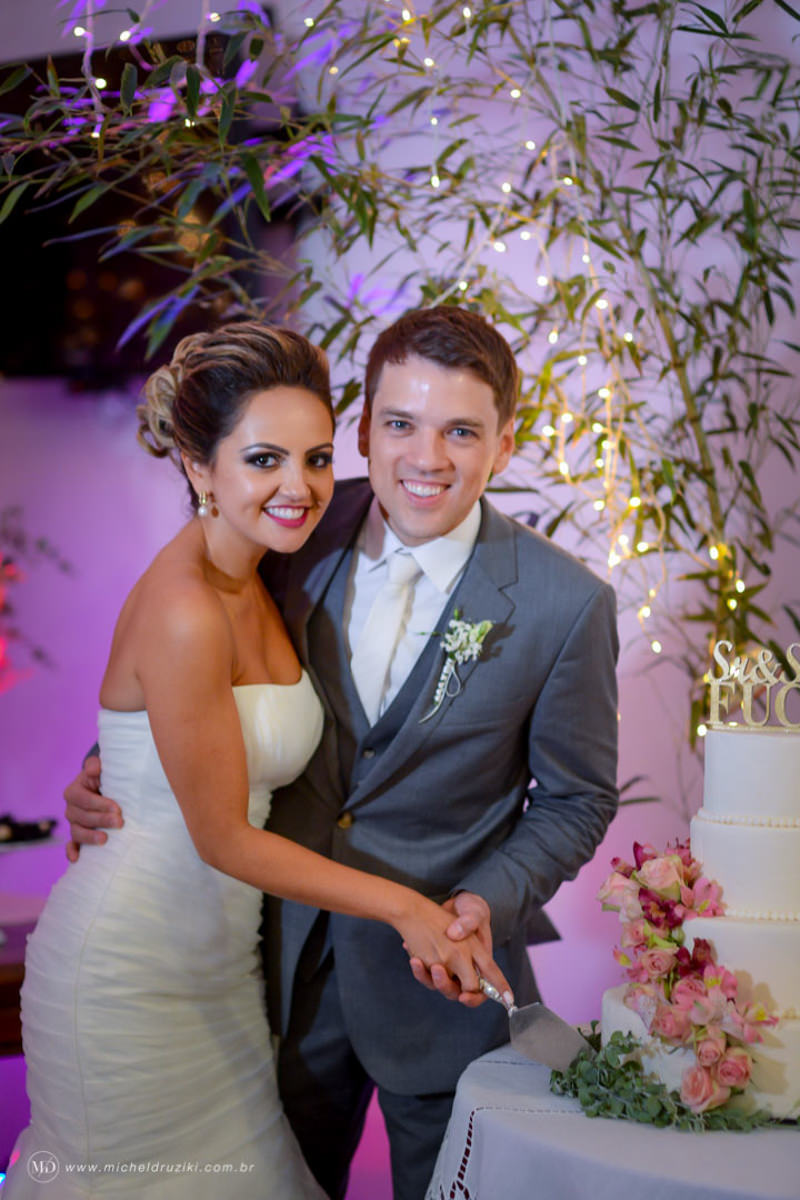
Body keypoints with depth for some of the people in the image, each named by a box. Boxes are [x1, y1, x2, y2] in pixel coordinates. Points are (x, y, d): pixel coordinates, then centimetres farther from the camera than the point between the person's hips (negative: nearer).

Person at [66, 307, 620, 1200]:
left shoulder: (567, 605, -17)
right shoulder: (303, 536, -8)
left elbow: (575, 800, -5)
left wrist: (490, 904, -21)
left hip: (441, 974, -3)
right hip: (291, 959, 3)